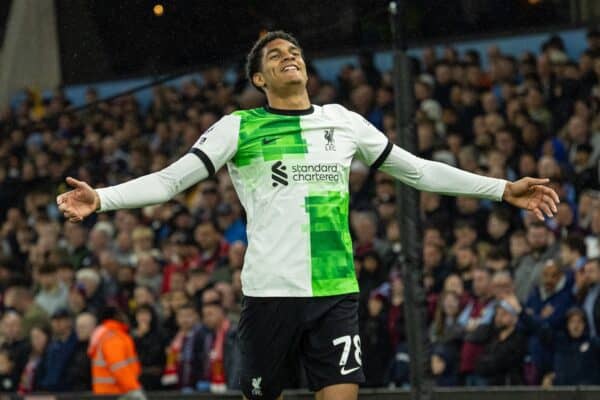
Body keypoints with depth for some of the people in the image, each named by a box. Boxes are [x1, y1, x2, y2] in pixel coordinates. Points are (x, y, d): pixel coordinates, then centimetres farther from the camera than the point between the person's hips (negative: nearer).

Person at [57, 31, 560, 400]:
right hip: (271, 290, -2)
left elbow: (418, 169, 19)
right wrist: (100, 198, -17)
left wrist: (504, 189, 16)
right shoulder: (238, 127, 4)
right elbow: (169, 180, -1)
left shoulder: (343, 121, 12)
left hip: (337, 290, 2)